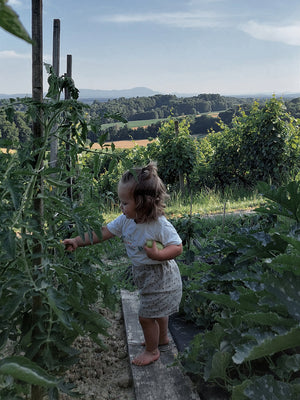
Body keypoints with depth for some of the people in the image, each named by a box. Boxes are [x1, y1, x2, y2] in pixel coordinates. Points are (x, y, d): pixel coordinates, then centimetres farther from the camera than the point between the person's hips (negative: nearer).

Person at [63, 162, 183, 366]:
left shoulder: (160, 225, -30)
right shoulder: (126, 220, -9)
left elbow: (178, 247, -25)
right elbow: (103, 232, -5)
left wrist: (158, 254, -41)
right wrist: (77, 241, -10)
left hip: (160, 278, -8)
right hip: (145, 274, 8)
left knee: (146, 316, 3)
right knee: (157, 309, 29)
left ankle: (152, 350, 29)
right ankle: (162, 337, 54)